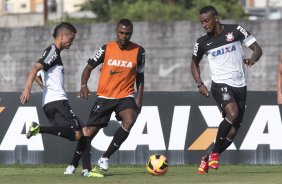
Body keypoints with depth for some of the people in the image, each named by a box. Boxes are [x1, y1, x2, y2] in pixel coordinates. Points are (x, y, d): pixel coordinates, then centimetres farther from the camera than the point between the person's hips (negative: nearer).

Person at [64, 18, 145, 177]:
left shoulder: (138, 51, -3)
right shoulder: (107, 48, -4)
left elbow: (140, 77, 8)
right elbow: (89, 67, 2)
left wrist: (139, 98, -1)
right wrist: (84, 85, -15)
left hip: (125, 96, -1)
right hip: (104, 97, 1)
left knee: (129, 120, -30)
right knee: (88, 133, -4)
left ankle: (105, 158, -19)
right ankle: (87, 169, 11)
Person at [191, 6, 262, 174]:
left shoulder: (235, 30, -1)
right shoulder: (202, 42, 3)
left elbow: (257, 48, -1)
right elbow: (195, 63, 18)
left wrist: (252, 59, -23)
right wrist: (199, 83, 2)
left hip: (240, 85, 2)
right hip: (220, 85, -2)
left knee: (233, 131, 3)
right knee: (232, 114, -30)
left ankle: (208, 160, 19)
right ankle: (214, 152, -17)